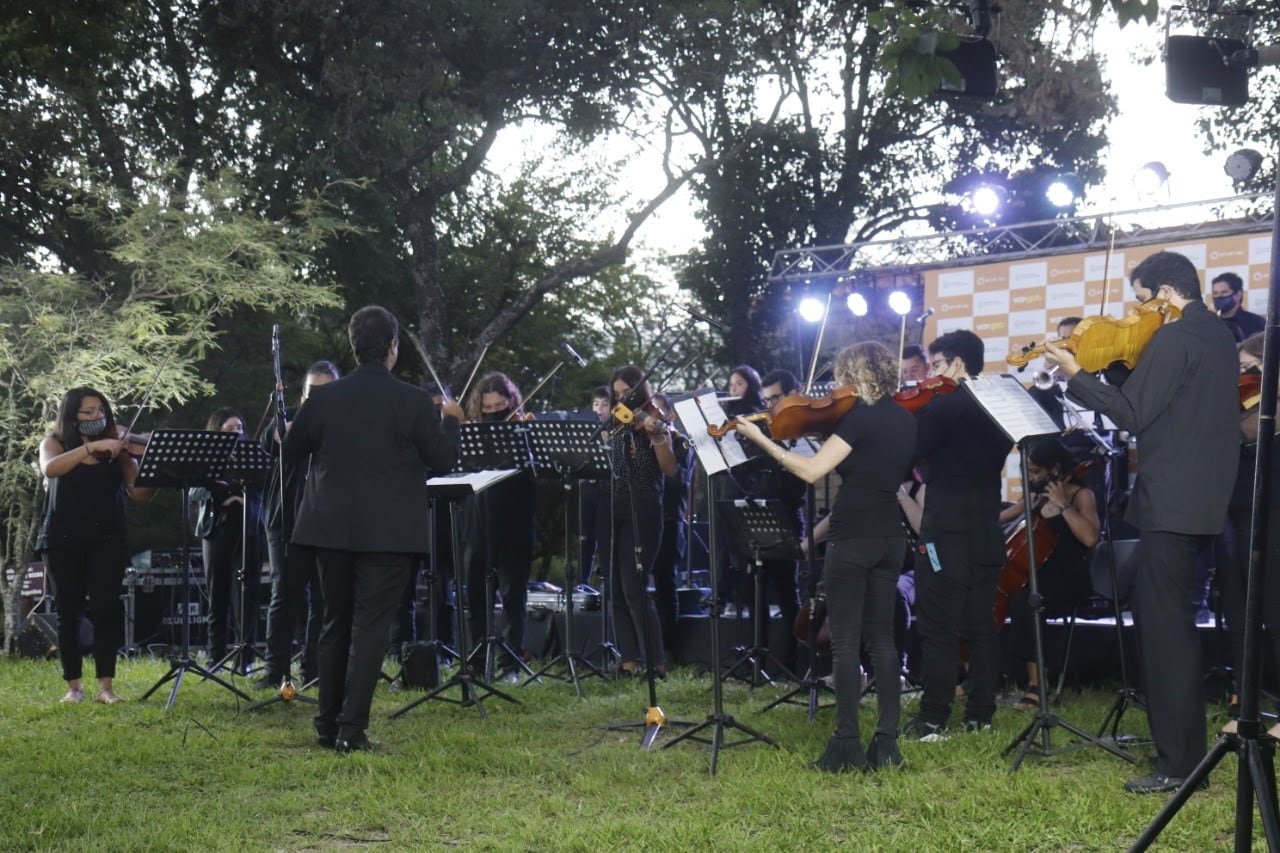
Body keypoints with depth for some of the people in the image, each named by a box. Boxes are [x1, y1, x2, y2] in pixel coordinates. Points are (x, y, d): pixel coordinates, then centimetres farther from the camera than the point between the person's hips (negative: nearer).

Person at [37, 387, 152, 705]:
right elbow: (50, 468, -20)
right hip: (64, 539, 0)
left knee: (105, 606, -12)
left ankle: (106, 685, -9)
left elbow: (138, 493, -2)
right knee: (69, 610, 4)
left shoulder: (116, 447, 6)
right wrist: (92, 446, -29)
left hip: (106, 539, 0)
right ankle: (73, 685, 12)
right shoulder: (54, 443, 5)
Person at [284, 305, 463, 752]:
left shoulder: (323, 398, -1)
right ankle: (352, 729, -6)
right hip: (388, 531, -4)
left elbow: (291, 452, 8)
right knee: (370, 628, -1)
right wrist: (450, 421, 14)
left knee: (335, 625, 15)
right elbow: (443, 460, -4)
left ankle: (327, 725, 18)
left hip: (332, 528, 4)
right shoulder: (413, 402, -10)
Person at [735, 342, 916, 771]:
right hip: (890, 538, 8)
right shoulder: (905, 419, 11)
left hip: (851, 537, -8)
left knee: (845, 640, -4)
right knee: (881, 636, 10)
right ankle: (887, 743, 7)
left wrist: (760, 439, -12)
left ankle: (847, 744, -5)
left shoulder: (861, 416, -13)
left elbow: (811, 470, -18)